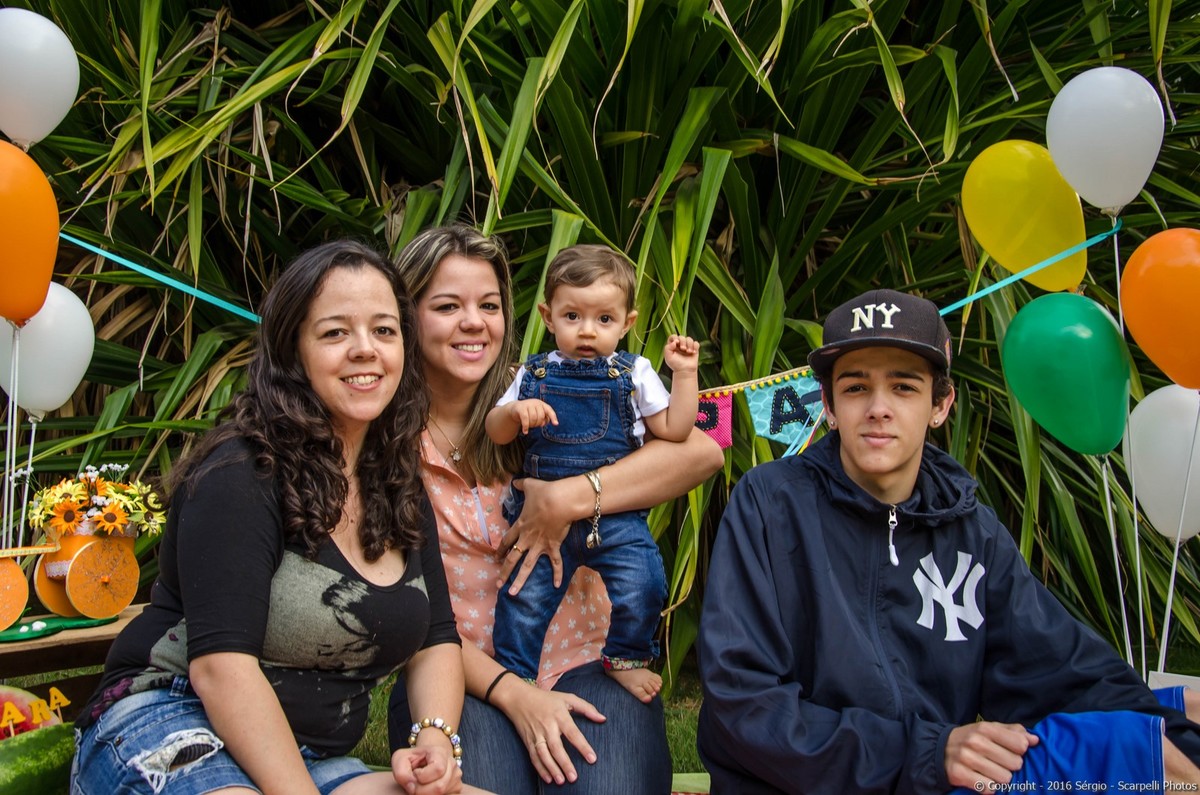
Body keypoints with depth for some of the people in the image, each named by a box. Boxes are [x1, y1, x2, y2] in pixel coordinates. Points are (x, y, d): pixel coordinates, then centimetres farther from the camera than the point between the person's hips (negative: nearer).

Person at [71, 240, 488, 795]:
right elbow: (220, 665, -22)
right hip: (167, 729, -5)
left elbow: (437, 640, 9)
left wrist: (436, 738, -10)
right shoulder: (241, 474, -13)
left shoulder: (402, 491, 9)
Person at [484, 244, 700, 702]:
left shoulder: (633, 374, 2)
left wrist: (684, 374, -6)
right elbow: (496, 432, 5)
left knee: (642, 586, -12)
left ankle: (625, 658, 16)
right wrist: (515, 411, -17)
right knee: (524, 596, 0)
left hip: (617, 516, -1)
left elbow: (673, 429, 1)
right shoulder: (534, 374, 4)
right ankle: (512, 673, 22)